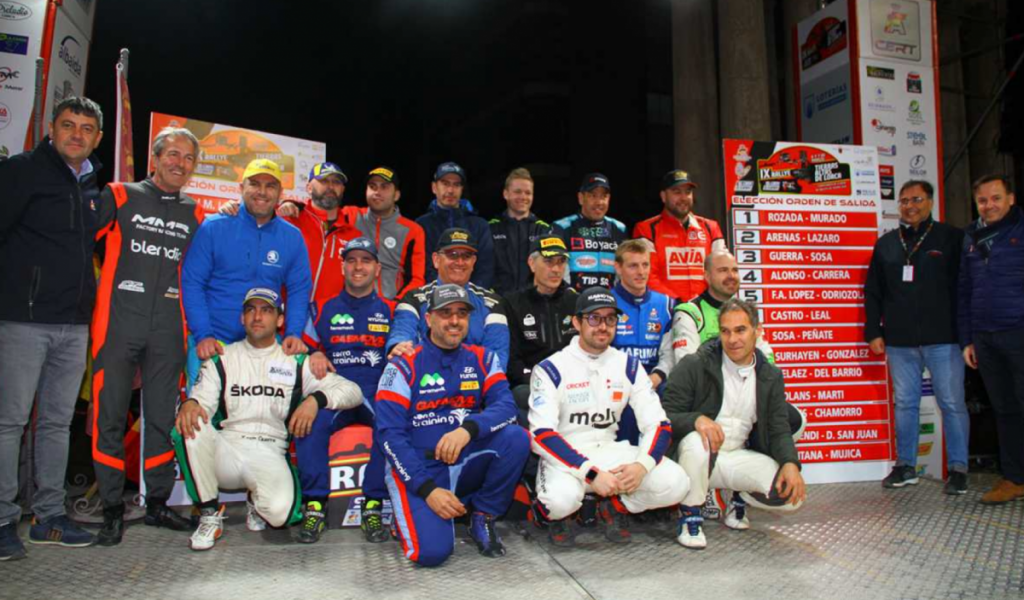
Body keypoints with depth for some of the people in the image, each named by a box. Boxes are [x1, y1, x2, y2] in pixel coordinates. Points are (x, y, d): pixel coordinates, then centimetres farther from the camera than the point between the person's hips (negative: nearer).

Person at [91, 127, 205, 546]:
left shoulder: (196, 214, 13)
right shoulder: (119, 197, 4)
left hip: (168, 330, 3)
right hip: (118, 323, -3)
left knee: (163, 418, 8)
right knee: (110, 416, -1)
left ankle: (157, 503, 19)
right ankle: (113, 508, 10)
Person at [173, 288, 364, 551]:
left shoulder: (296, 363, 9)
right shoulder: (222, 359, 13)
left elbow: (353, 391, 2)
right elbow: (202, 401, 1)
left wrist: (316, 398, -17)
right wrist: (189, 404, -24)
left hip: (269, 455, -1)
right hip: (225, 450, 2)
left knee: (280, 511, -30)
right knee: (189, 427, -29)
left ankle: (258, 503, 11)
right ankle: (210, 515, -10)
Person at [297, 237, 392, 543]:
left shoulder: (390, 310, 13)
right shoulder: (326, 309, 16)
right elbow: (308, 345, 22)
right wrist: (314, 355, 0)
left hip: (378, 391, -1)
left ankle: (373, 506, -24)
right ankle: (315, 505, -20)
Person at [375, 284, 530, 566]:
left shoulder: (483, 360, 4)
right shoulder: (404, 366, -7)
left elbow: (506, 407, -12)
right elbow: (390, 435, -12)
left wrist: (468, 429, -33)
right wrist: (428, 489, -21)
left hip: (466, 466, 3)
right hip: (417, 471, -3)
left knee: (516, 437, -22)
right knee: (432, 550, -25)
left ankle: (483, 516, -1)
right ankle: (412, 511, 11)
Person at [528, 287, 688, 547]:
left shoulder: (628, 366, 3)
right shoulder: (551, 369, -10)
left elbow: (659, 424, 0)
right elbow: (542, 434, -18)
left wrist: (642, 465, -21)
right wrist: (591, 473, -27)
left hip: (610, 452, 4)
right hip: (564, 455, -4)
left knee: (675, 483, -18)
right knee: (561, 498, -37)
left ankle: (614, 507, 9)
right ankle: (557, 515, 2)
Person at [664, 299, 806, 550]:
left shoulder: (771, 376, 5)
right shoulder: (694, 366, -11)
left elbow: (779, 429, 3)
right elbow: (665, 417, -14)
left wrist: (791, 463, -18)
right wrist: (697, 419, -36)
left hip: (738, 458, 4)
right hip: (696, 456, -4)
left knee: (792, 495, -18)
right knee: (696, 441, -39)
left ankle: (738, 499, 17)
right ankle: (690, 517, -12)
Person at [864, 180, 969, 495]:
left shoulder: (951, 238, 4)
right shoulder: (886, 244, 13)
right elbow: (873, 292, 15)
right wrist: (873, 332, 8)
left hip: (943, 339, -3)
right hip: (900, 341, 3)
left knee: (951, 403, 0)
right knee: (904, 403, 9)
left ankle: (957, 468, 10)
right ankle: (905, 465, 18)